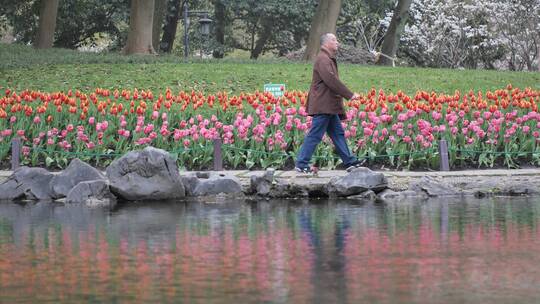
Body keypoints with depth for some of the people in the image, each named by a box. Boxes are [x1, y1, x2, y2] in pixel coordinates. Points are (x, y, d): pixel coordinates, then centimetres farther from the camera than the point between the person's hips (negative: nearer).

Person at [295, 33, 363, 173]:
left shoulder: (328, 59, 20)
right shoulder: (323, 59, -14)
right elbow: (332, 80, -23)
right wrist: (350, 95, -19)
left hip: (329, 107, 11)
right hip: (323, 106, -11)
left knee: (338, 134, 11)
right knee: (314, 135, -7)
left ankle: (350, 162, 14)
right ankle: (301, 164, -3)